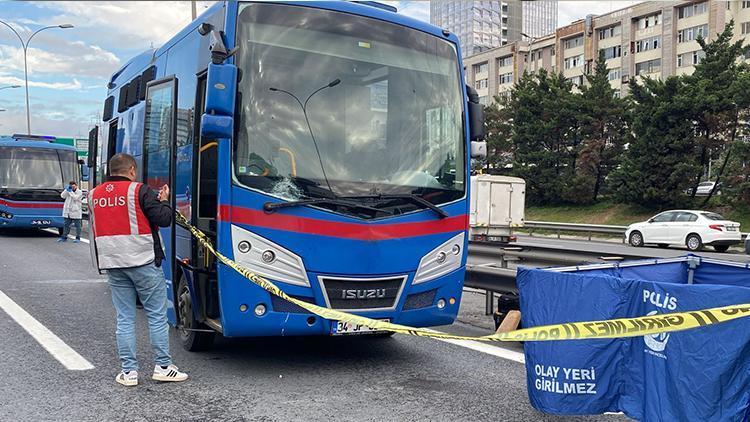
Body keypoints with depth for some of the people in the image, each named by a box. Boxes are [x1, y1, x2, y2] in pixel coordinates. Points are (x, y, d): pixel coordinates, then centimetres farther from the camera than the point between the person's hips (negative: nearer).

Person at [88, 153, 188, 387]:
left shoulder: (94, 195, 10)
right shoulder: (140, 191, -8)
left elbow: (96, 227, 20)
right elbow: (164, 219, -11)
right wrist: (163, 201, 7)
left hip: (112, 264, 5)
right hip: (143, 262, -5)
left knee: (124, 318, 9)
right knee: (157, 315, 5)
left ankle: (129, 371, 9)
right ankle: (163, 366, 8)